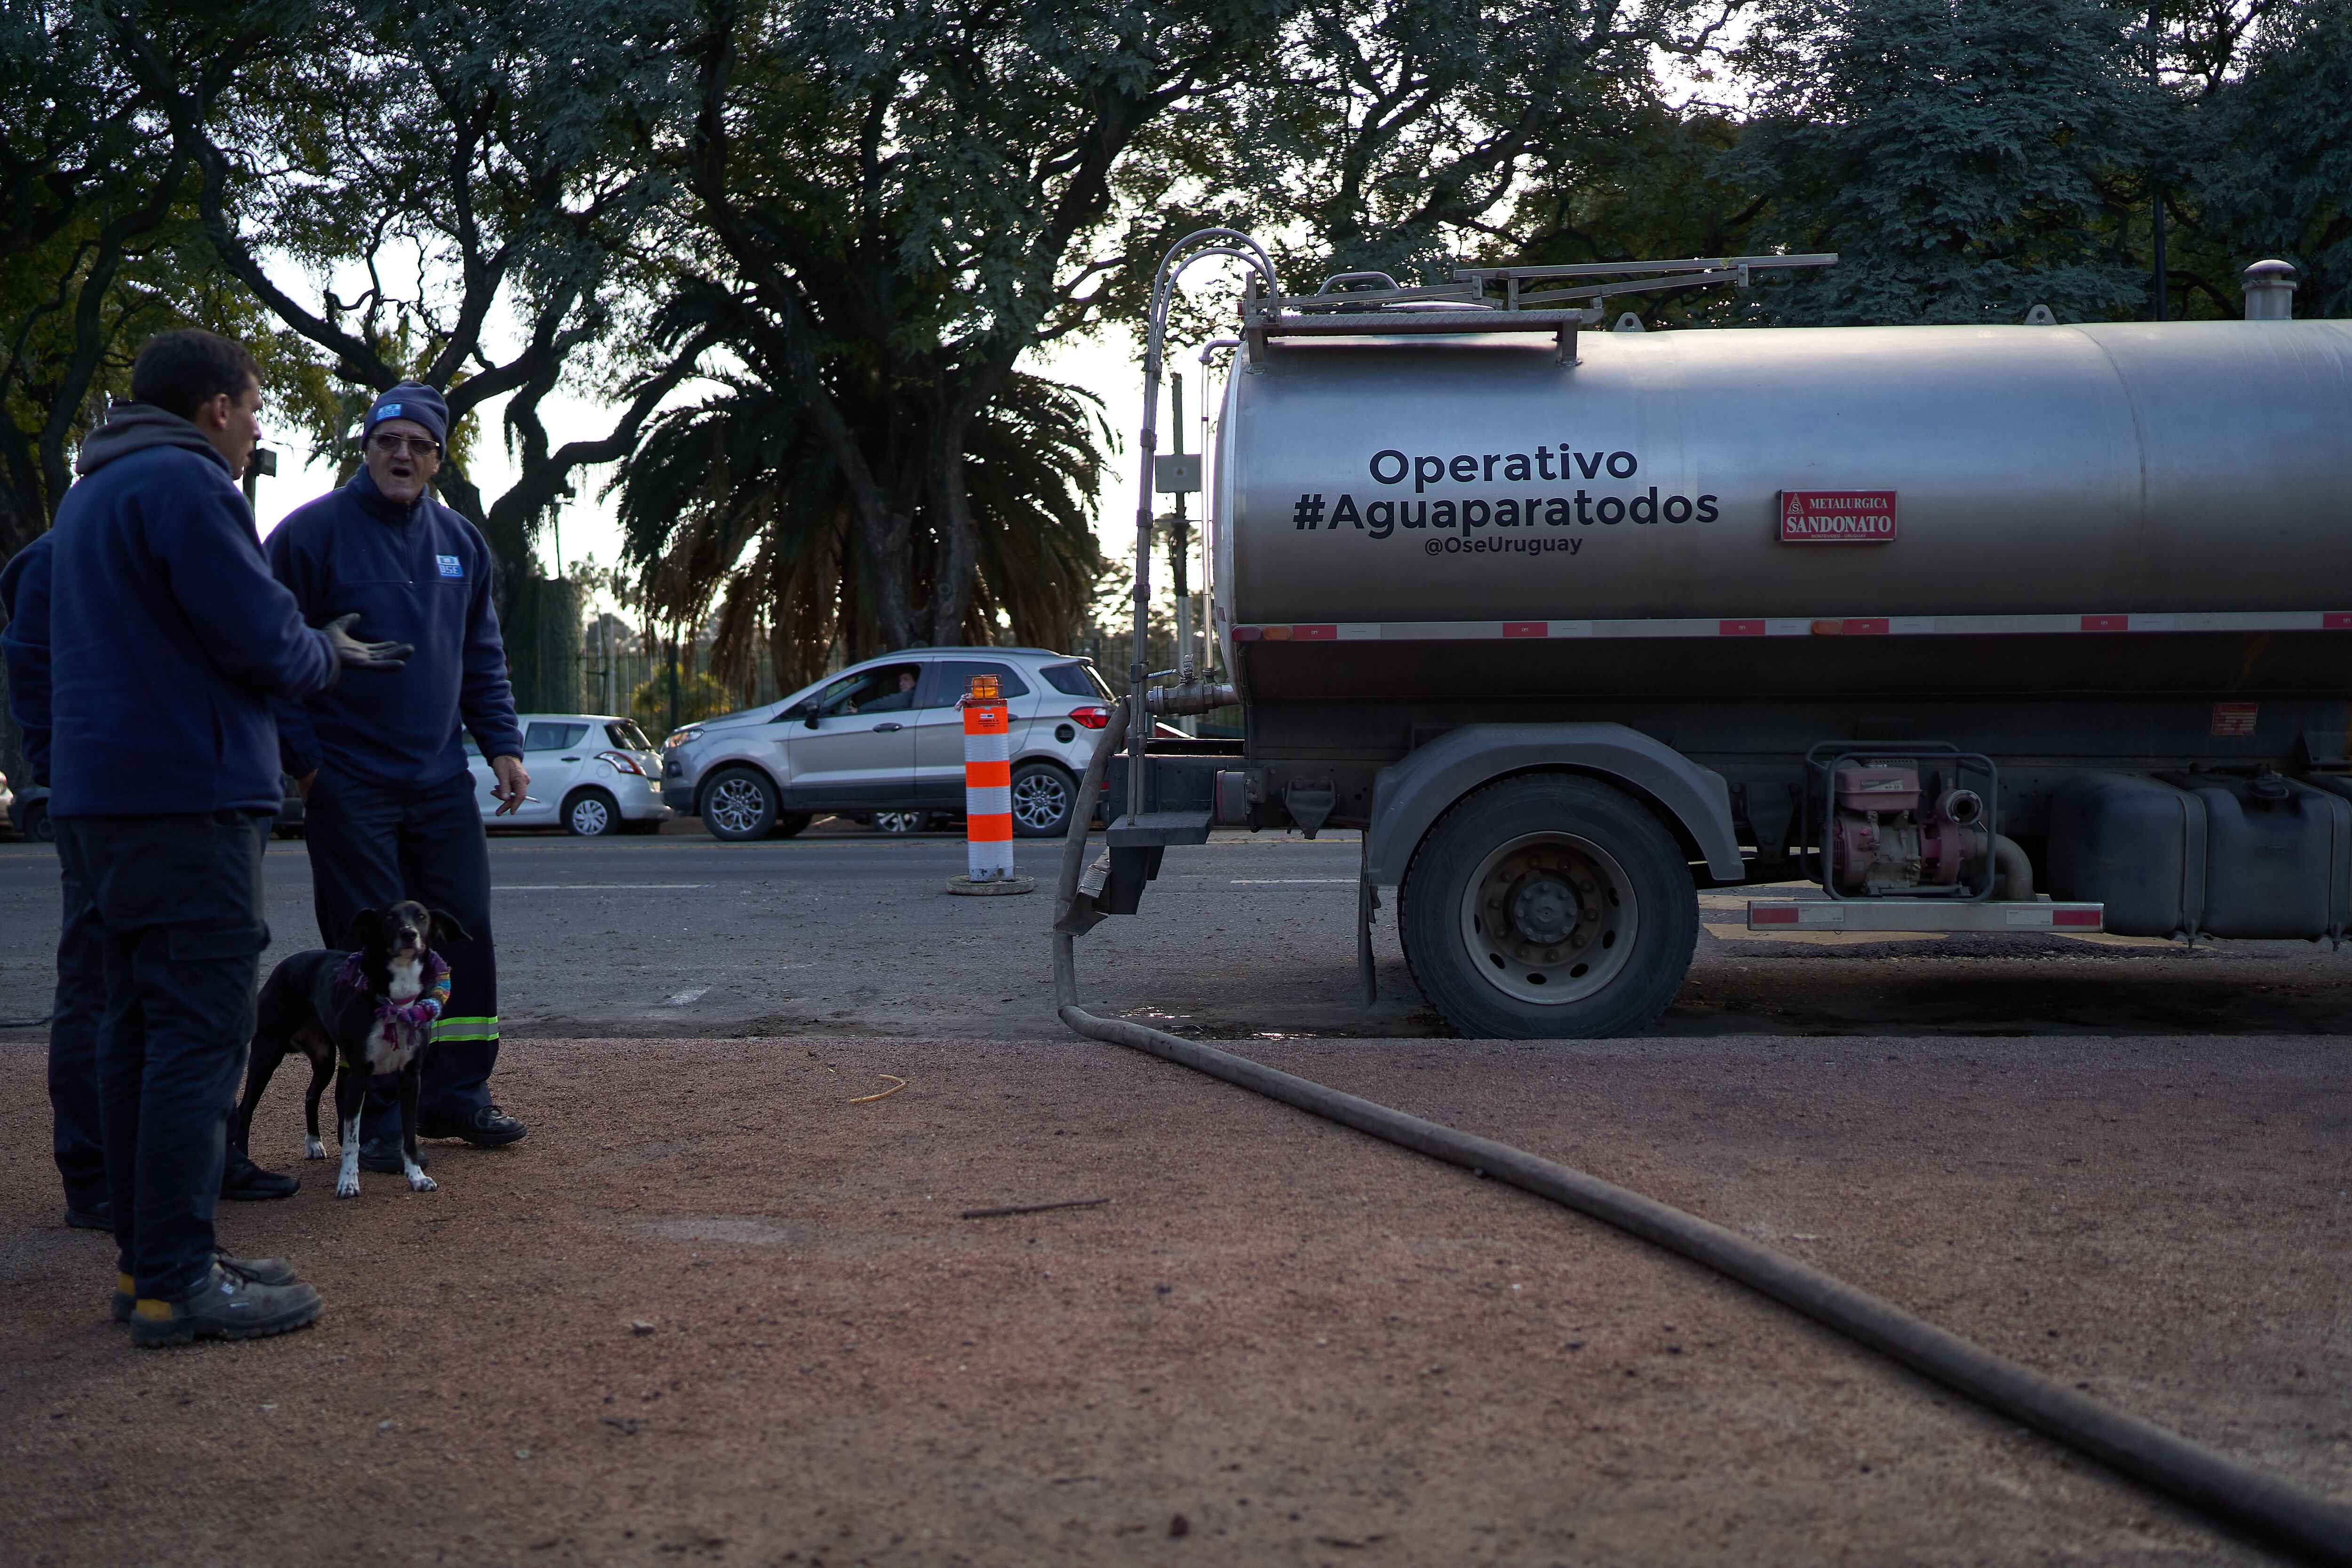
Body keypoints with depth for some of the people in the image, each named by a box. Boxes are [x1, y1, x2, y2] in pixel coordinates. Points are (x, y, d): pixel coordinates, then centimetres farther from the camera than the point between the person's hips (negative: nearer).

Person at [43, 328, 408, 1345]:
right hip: (187, 798, -10)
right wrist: (325, 653, 6)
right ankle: (176, 1283, -8)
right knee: (200, 1033, -9)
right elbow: (261, 640, -16)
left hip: (101, 798, 10)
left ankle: (144, 1261, 18)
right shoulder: (184, 482, -12)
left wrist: (315, 651, 21)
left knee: (136, 1031, 13)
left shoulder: (93, 493, 21)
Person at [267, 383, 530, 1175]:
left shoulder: (459, 542, 11)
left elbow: (482, 657, 18)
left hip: (441, 780, 5)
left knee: (464, 934, 6)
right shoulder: (313, 532, -6)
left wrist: (503, 745, 8)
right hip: (349, 784, -5)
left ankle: (456, 1094, 18)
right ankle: (377, 1117, 8)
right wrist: (302, 760, -11)